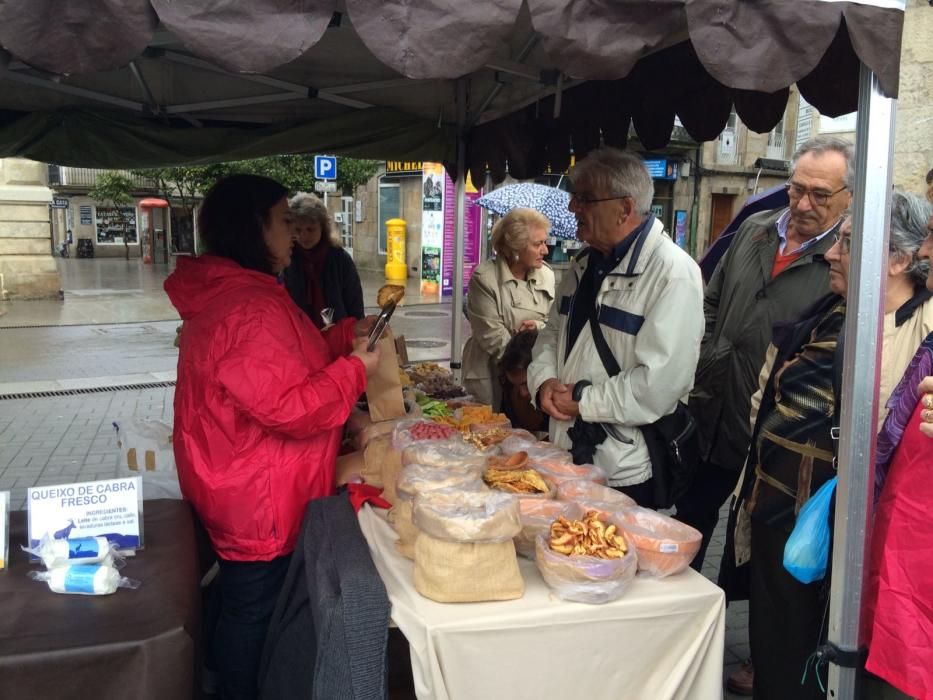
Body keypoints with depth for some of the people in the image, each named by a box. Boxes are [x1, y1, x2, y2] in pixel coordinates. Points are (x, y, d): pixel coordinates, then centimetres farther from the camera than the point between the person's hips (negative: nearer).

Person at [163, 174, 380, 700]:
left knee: (244, 603, 25)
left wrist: (346, 336, 9)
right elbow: (290, 408, -31)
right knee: (254, 609, 8)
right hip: (258, 498, -11)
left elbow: (282, 362, 20)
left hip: (240, 487, 11)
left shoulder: (227, 292, 9)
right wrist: (355, 369, -18)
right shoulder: (250, 306, -27)